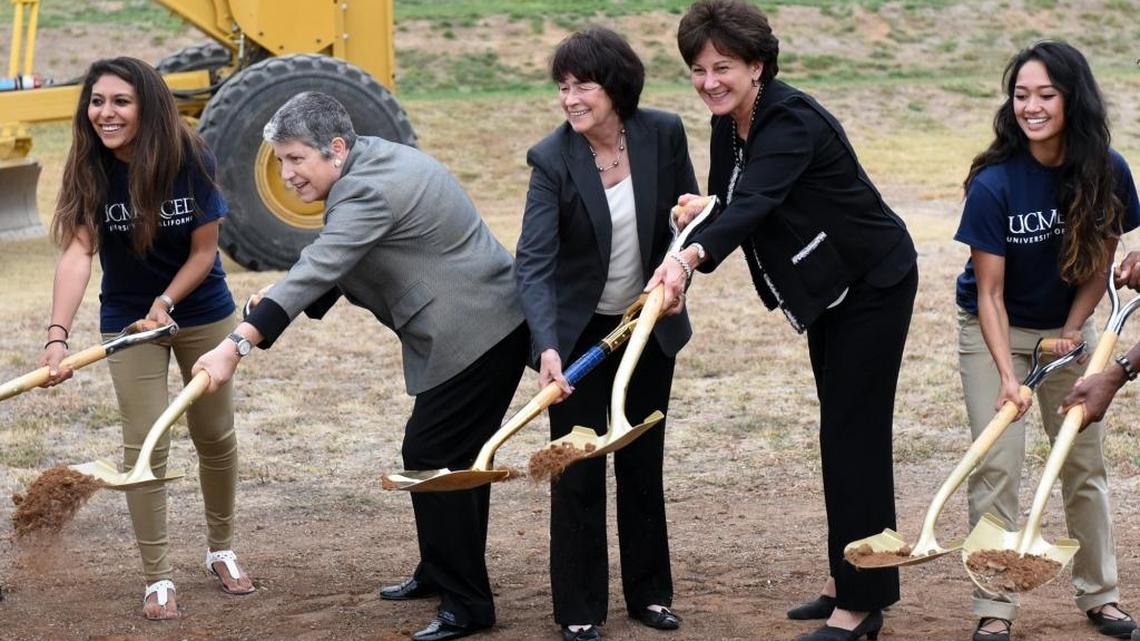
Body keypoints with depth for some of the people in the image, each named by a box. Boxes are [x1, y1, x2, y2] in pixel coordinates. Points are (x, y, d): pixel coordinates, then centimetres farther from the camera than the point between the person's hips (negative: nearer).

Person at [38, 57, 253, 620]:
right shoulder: (89, 172, -20)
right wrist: (58, 334, -44)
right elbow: (77, 253, -31)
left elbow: (204, 250, -12)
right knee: (144, 445, -4)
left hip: (201, 313, 0)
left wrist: (166, 303, -26)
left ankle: (221, 549, 33)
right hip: (127, 320, 0)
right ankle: (158, 577, 6)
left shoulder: (190, 160, -20)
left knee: (215, 435, 12)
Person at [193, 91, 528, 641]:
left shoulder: (370, 193, -23)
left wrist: (235, 347, -36)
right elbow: (329, 271, 12)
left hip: (476, 334, -11)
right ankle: (442, 573, 32)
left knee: (435, 457, -7)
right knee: (454, 455, 19)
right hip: (487, 325, 11)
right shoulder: (370, 160, 9)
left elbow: (315, 274, -32)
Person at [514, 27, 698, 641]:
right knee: (578, 471, -2)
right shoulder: (552, 159, -20)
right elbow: (533, 261, -27)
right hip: (578, 331, -3)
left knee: (643, 462, 12)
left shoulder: (663, 133, -11)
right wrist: (547, 346, -41)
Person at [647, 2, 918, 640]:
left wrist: (691, 256, -59)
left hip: (875, 283, -9)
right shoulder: (728, 127, -1)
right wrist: (701, 207, -15)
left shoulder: (792, 121, -28)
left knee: (853, 432, -9)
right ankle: (853, 584, 24)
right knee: (844, 430, 15)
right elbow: (729, 204, 9)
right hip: (828, 288, 9)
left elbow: (753, 204, -43)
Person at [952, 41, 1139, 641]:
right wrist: (1007, 375, -31)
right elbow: (990, 293, -22)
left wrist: (1072, 332, -13)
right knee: (997, 464, -10)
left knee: (1085, 461, 8)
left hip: (1068, 326, 3)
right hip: (994, 330, -3)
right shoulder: (995, 183, -26)